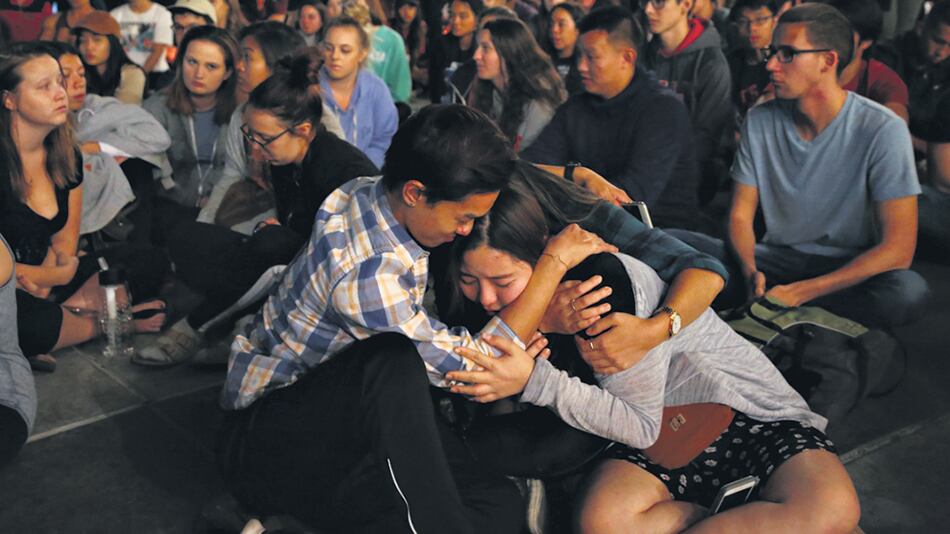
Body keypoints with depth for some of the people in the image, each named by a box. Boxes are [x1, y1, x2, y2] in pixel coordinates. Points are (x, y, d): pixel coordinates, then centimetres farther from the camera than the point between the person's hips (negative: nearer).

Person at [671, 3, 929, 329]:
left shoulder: (882, 130, -13)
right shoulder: (760, 121, -1)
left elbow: (898, 249, -17)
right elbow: (741, 215, 2)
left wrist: (800, 292, -24)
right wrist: (751, 274, -21)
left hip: (849, 269, -2)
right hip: (775, 259, 2)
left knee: (908, 290, -37)